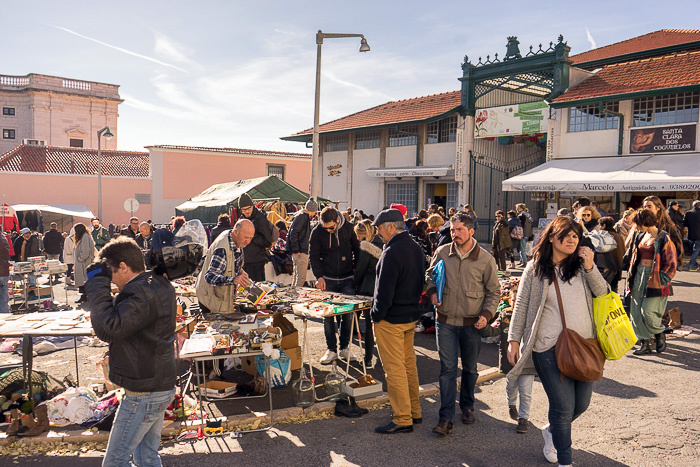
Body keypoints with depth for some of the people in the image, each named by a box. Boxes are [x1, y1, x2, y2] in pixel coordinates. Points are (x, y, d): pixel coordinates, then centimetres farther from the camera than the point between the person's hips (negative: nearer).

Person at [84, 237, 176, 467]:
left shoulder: (143, 294, -24)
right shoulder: (158, 286, 8)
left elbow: (108, 329, -30)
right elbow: (122, 315, 19)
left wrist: (98, 282, -23)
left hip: (143, 394, -10)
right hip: (161, 386, 10)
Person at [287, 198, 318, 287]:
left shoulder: (304, 216, 17)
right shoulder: (302, 216, -13)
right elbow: (293, 233, -21)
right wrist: (296, 250, -21)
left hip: (299, 251, 11)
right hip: (300, 252, -11)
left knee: (296, 276, 18)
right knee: (301, 277, -10)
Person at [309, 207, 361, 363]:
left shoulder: (349, 228, -6)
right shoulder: (317, 232, -7)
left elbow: (357, 250, 5)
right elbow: (313, 256, -3)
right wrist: (319, 276, -15)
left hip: (347, 280, 0)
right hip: (327, 280, 0)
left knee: (348, 315, 3)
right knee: (327, 316, 3)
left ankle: (344, 348, 18)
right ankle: (331, 349, 14)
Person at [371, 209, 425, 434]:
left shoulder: (392, 253, -22)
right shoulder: (416, 248, 7)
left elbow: (384, 291, -23)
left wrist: (376, 315, -10)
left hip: (391, 319, -9)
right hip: (411, 315, 9)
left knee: (394, 369, 0)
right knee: (409, 365, 18)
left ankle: (403, 420, 9)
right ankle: (415, 412, 29)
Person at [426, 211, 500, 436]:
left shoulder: (486, 259, -5)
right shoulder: (442, 253, -1)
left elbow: (493, 291, 4)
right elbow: (430, 276, 15)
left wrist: (487, 314, -10)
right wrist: (432, 291, -5)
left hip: (472, 324, 0)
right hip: (446, 322, 0)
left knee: (470, 369, 15)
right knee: (447, 368, -1)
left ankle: (467, 406, 37)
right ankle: (445, 418, 3)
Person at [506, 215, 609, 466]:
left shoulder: (581, 265, 9)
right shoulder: (535, 268, 0)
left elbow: (602, 293, 2)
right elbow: (521, 306, 3)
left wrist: (590, 267, -11)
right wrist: (513, 339, -2)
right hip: (550, 346, -4)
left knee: (581, 404, 12)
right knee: (563, 406, -2)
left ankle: (551, 430, 42)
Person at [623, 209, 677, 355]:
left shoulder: (663, 238, -9)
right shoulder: (640, 236, 12)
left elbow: (671, 262, -10)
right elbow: (631, 255, 25)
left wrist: (661, 280, -13)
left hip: (655, 278, -7)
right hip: (639, 274, 7)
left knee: (647, 311, -12)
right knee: (636, 311, 3)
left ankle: (660, 334, 17)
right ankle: (644, 343, 13)